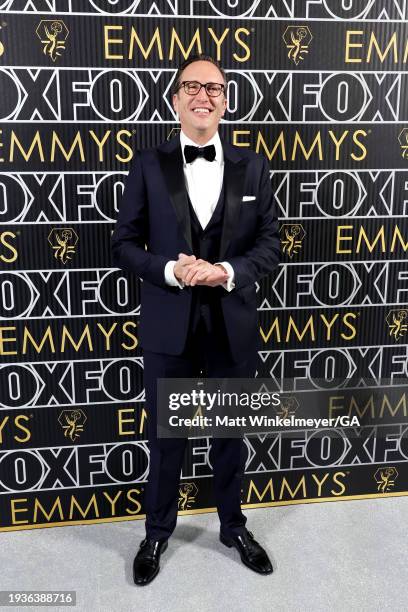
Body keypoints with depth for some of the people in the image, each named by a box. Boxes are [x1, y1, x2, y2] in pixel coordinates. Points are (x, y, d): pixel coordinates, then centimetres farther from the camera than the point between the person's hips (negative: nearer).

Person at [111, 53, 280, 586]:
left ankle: (233, 526, 42)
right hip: (168, 326, -1)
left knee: (231, 434, 17)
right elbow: (124, 245, -1)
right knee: (165, 437, 14)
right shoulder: (148, 165, -1)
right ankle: (158, 533, 38)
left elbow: (270, 245, 2)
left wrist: (227, 272, -16)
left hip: (233, 325, 1)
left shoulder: (252, 166, 3)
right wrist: (170, 270, -19)